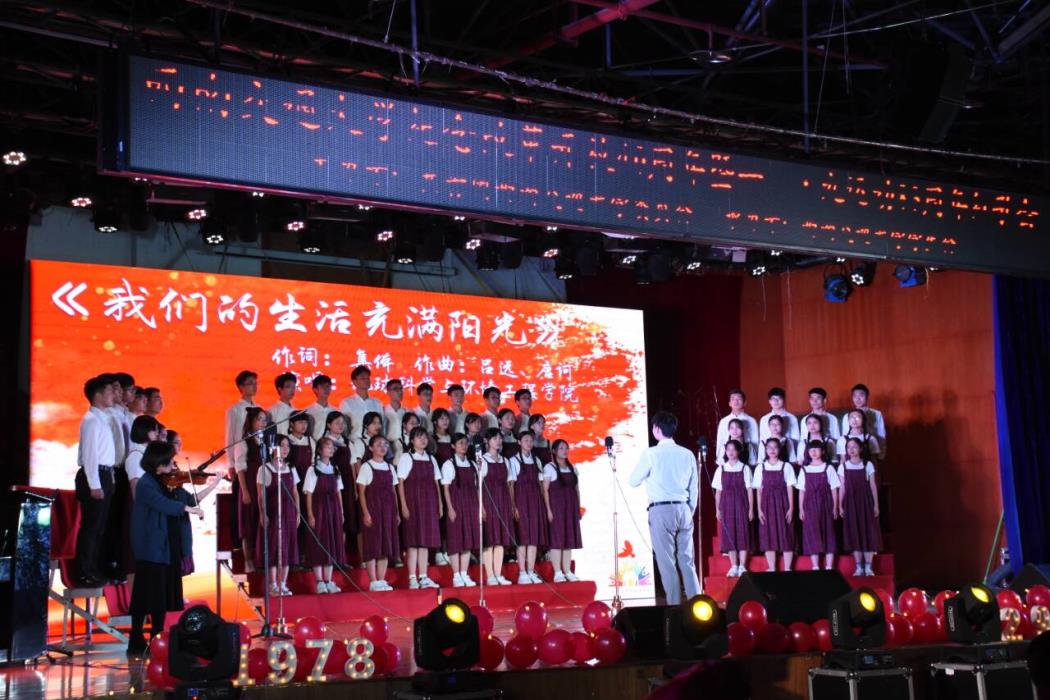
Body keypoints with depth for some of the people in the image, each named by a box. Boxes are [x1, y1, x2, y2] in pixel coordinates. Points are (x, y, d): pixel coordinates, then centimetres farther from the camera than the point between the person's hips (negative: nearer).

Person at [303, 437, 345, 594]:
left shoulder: (335, 470, 11)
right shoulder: (313, 470, -3)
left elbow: (338, 492, 12)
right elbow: (308, 494, -6)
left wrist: (341, 512, 7)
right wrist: (310, 515, -12)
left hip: (333, 510, 5)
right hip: (318, 509, -5)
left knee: (332, 545, 5)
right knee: (318, 545, -3)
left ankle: (328, 581, 11)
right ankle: (320, 582, 1)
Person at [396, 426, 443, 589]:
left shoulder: (431, 459, 14)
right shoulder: (406, 458, -1)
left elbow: (436, 483, 14)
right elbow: (400, 483, -5)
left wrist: (440, 504, 8)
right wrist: (404, 505, -13)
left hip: (429, 502, 5)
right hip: (413, 501, -5)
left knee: (426, 540, 5)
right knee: (413, 540, -5)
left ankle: (423, 577, 9)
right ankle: (412, 578, -2)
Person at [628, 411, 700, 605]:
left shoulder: (651, 454, -6)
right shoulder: (687, 454, 7)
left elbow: (634, 481, 3)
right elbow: (694, 489, 11)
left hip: (661, 511, -4)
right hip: (684, 509, 4)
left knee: (667, 562, 0)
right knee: (687, 561, 8)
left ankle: (675, 606, -1)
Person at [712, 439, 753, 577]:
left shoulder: (745, 468, 0)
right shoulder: (721, 469, 5)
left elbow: (749, 490, 0)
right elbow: (718, 491, 7)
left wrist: (751, 509, -4)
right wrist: (717, 509, 3)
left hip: (741, 504, -2)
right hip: (727, 505, 2)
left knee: (743, 533, -2)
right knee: (729, 534, 1)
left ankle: (742, 566, 3)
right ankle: (734, 566, 6)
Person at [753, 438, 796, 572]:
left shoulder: (786, 466, 2)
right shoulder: (760, 468, 5)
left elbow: (790, 489, 0)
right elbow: (759, 490, 5)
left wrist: (791, 508, -6)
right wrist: (759, 509, -1)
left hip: (782, 504, -1)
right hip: (767, 504, 1)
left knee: (786, 536, -2)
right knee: (768, 536, 1)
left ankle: (787, 569, 3)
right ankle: (772, 569, 7)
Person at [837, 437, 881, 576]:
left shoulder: (868, 465, 2)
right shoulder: (843, 467, 5)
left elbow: (873, 486, 2)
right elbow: (842, 488, 6)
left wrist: (876, 504, -3)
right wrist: (840, 506, 0)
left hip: (865, 502, -1)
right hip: (850, 502, 1)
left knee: (868, 532, -2)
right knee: (854, 534, 1)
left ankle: (868, 566, 3)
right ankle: (859, 567, 6)